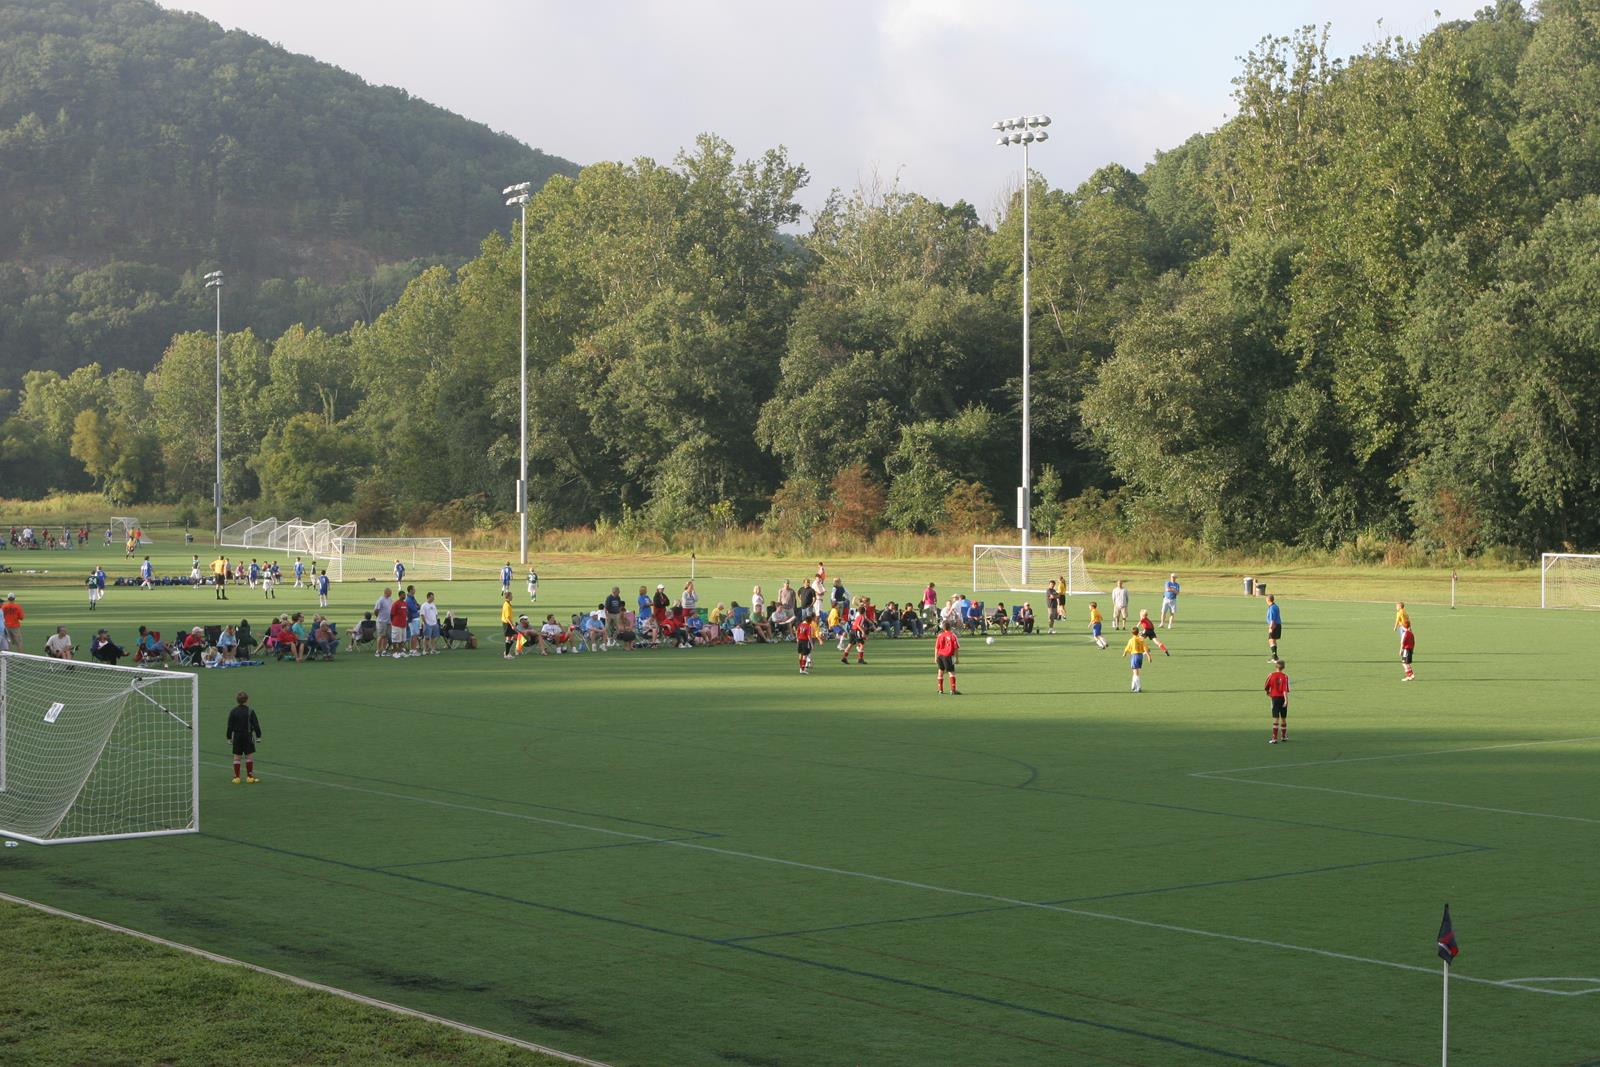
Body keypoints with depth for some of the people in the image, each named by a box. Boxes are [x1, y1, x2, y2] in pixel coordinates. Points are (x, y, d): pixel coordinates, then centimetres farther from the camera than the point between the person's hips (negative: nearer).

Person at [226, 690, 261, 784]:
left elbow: (230, 726, 1)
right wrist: (258, 735, 4)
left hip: (237, 737, 2)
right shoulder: (250, 711, -7)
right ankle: (249, 776, 4)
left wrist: (229, 737, 9)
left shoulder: (233, 712, -1)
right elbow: (255, 724, -5)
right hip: (248, 736, -2)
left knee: (237, 757, 5)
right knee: (249, 756, 4)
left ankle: (236, 777, 5)